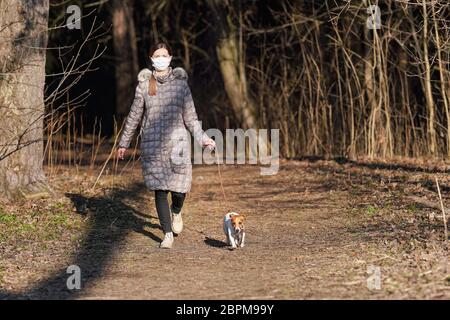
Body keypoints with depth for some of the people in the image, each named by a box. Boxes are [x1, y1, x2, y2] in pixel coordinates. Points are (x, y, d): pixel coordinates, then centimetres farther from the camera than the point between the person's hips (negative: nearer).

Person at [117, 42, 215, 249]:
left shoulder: (180, 83, 4)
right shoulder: (144, 85, 5)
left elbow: (190, 116, 7)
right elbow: (134, 116, 13)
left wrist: (202, 138, -4)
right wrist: (124, 143, 16)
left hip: (177, 141, 0)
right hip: (152, 145, 0)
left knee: (179, 189, -3)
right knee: (159, 190, -2)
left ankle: (176, 212, 32)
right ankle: (168, 234, 7)